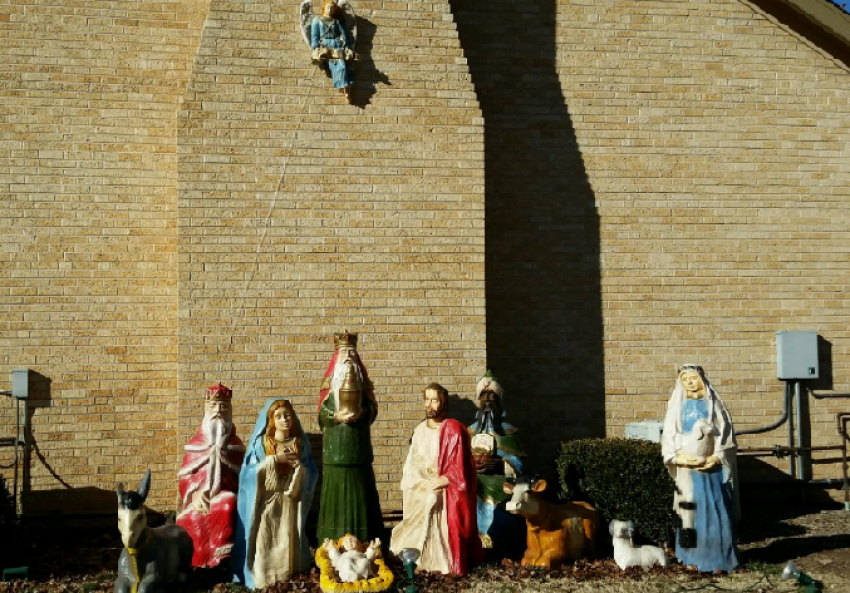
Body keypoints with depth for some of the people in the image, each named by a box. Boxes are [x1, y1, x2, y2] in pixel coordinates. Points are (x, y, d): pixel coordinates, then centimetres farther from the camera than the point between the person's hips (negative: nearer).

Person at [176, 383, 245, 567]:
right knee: (194, 517, -26)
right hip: (199, 495, 1)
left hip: (224, 493, -1)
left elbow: (241, 475, 10)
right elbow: (185, 475, 6)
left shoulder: (234, 443, 12)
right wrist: (194, 494, -10)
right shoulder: (196, 442, 12)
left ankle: (221, 559, -31)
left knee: (228, 508, -33)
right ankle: (196, 562, -12)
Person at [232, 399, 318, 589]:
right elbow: (248, 471, -8)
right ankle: (261, 580, 4)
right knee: (264, 543, -5)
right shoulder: (260, 443, -2)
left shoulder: (301, 443, 5)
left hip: (291, 501, 2)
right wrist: (274, 460, -15)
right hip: (266, 500, -2)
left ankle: (289, 581, 14)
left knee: (289, 543, 4)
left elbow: (312, 473, 5)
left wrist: (299, 465, -14)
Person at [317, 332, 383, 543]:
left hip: (358, 449, 1)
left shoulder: (362, 380, 8)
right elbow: (322, 415, 1)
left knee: (360, 494, 3)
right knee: (336, 493, 0)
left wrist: (361, 412, -14)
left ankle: (362, 543, 8)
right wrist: (336, 416, -17)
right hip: (336, 450, -1)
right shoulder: (330, 383, 3)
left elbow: (371, 409, 6)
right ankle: (334, 544, 4)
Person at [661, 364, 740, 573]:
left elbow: (725, 432, 1)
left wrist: (716, 457, -12)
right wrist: (679, 458, -11)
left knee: (716, 510, -3)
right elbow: (669, 436, 4)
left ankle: (719, 557, 4)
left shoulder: (713, 404, 7)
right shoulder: (678, 406, 9)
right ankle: (695, 557, 4)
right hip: (688, 466, 0)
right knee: (692, 510, -2)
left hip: (713, 465, 0)